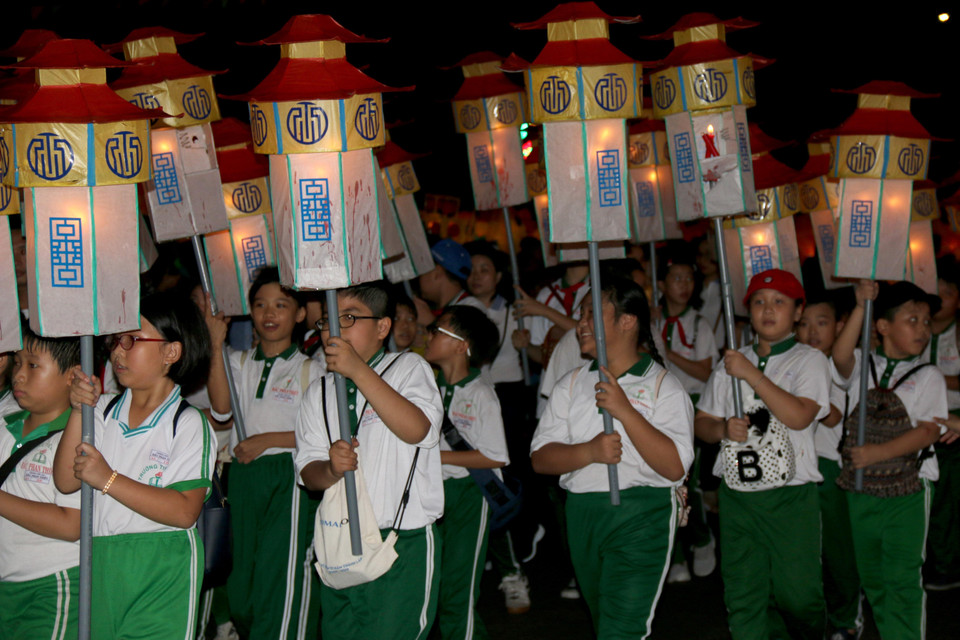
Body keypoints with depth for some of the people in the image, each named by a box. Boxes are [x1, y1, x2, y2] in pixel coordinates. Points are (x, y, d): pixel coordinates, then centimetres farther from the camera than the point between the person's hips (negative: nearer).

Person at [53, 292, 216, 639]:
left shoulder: (188, 424, -7)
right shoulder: (103, 410, 9)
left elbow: (184, 511, -18)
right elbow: (65, 481, 1)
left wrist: (108, 479, -18)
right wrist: (79, 412, -8)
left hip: (162, 574, -5)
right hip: (99, 564, 5)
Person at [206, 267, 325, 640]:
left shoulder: (309, 369, 4)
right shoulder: (239, 363, 15)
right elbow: (221, 407, -5)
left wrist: (267, 440, -12)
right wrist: (216, 346, -9)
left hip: (289, 477, -4)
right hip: (244, 477, 5)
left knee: (284, 574, -11)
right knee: (242, 580, 10)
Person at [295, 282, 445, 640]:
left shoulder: (408, 368, 0)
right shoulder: (319, 393, 12)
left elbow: (418, 429, -21)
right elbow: (307, 473, 5)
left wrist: (358, 371, -24)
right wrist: (331, 469, -20)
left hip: (404, 546, -5)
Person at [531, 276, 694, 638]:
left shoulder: (662, 386, -2)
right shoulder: (572, 385, 11)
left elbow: (675, 467, -15)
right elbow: (540, 459, 2)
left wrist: (625, 411, -19)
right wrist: (589, 451, -16)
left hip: (642, 516, -5)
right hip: (582, 514, 5)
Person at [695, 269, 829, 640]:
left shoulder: (809, 360, 1)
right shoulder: (731, 363, 14)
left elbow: (799, 416, -16)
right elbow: (700, 422, 16)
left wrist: (752, 375, -17)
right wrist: (723, 428, -6)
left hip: (791, 497, -3)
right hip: (737, 494, 4)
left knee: (797, 593, 0)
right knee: (742, 597, 3)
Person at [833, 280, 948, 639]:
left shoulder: (928, 377, 2)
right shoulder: (863, 366, 6)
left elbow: (929, 431, -10)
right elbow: (841, 358, -18)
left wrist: (878, 452, -21)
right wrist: (861, 307, -25)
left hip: (907, 490, -3)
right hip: (861, 486, 3)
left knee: (902, 578, -6)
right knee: (871, 576, 13)